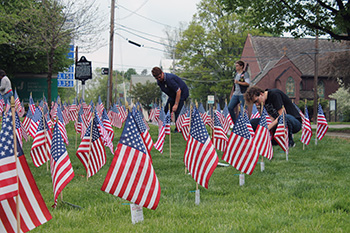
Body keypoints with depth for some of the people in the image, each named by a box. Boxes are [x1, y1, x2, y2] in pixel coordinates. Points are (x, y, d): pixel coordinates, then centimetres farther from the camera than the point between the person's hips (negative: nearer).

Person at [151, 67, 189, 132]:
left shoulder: (169, 79, -34)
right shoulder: (159, 81, -7)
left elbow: (178, 91, -31)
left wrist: (176, 104, -27)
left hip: (182, 92, -8)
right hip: (173, 94, 9)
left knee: (177, 111, -16)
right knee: (166, 110, 3)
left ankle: (178, 129, -3)